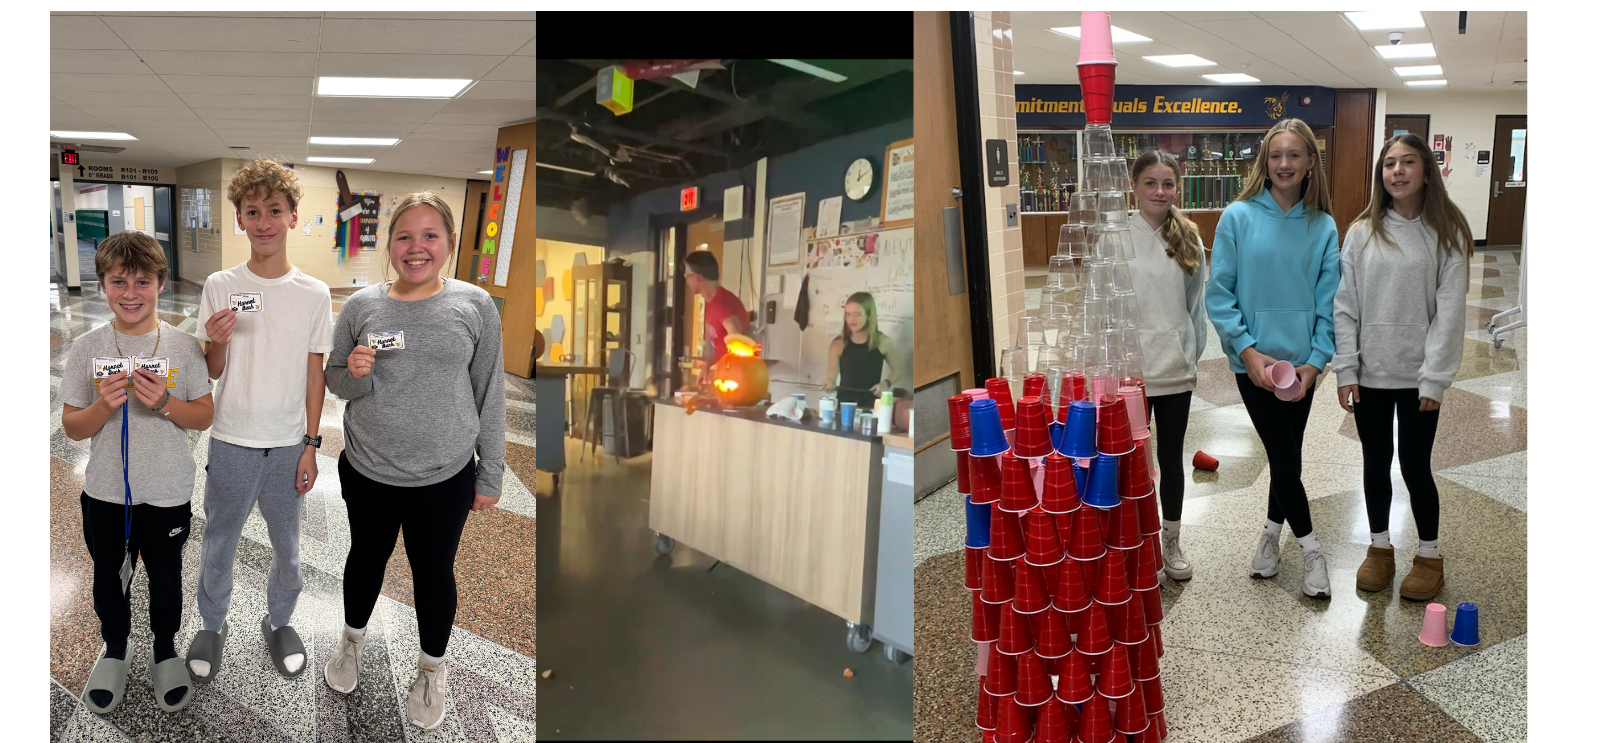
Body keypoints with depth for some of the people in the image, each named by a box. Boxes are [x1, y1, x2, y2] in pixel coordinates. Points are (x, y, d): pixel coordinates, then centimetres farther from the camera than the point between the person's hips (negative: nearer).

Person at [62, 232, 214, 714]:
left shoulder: (183, 347, -8)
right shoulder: (87, 349, -6)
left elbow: (205, 417, -3)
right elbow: (72, 428, -3)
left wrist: (165, 403, -21)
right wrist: (103, 406, -23)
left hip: (167, 493, -1)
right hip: (105, 492, 1)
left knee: (166, 577, 16)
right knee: (108, 577, 19)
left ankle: (164, 649, 40)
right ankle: (114, 649, 43)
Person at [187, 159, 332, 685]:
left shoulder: (314, 294, -4)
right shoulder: (219, 287, -6)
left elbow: (314, 373, 2)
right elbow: (212, 372, 0)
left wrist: (311, 444, 0)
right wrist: (217, 343, -23)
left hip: (289, 445, 1)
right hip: (232, 443, 0)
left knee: (286, 546, 14)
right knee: (218, 543, 13)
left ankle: (279, 621, 37)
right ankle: (212, 626, 35)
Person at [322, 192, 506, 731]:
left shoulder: (475, 306, -8)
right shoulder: (362, 306, -4)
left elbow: (489, 394, -2)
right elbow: (335, 380, 8)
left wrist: (490, 474, 0)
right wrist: (354, 374, -17)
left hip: (445, 477, -1)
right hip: (368, 470, 2)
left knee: (434, 572, 14)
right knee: (367, 558, 22)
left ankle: (432, 667, 37)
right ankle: (353, 639, 49)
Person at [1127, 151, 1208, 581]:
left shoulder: (1189, 238, 2)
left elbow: (1196, 302, 8)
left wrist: (1193, 354, 6)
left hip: (1176, 370, 3)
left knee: (1171, 457, 14)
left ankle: (1170, 542, 28)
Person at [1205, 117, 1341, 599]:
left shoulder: (1323, 227, 0)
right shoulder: (1238, 217, -7)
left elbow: (1329, 302, 0)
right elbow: (1219, 294, -8)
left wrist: (1316, 361, -9)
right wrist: (1248, 350, -15)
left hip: (1301, 363, 3)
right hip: (1254, 361, -3)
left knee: (1286, 454, 14)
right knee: (1284, 456, -1)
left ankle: (1273, 531, 36)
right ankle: (1308, 546, 16)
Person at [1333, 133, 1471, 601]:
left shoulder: (1446, 234, -5)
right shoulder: (1362, 233, 0)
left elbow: (1449, 311, -8)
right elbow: (1344, 306, 0)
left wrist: (1435, 378, -12)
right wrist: (1346, 370, -5)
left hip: (1418, 376, -2)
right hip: (1369, 373, 2)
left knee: (1415, 466, 5)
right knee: (1376, 462, 13)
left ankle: (1428, 556, 24)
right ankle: (1380, 548, 30)